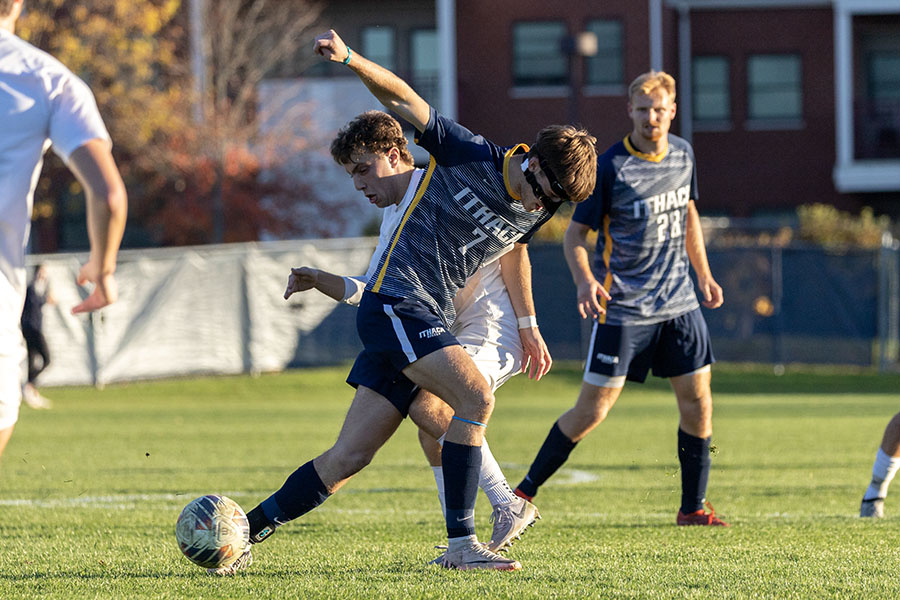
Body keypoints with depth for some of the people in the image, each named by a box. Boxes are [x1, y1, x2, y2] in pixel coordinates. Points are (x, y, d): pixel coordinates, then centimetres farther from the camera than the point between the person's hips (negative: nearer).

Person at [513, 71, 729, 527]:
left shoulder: (683, 155, 5)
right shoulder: (609, 167, -14)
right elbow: (575, 234, -10)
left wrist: (704, 275, 20)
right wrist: (585, 281, -27)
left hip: (678, 301, 6)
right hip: (623, 306, -6)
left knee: (697, 399, 2)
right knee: (592, 409, -6)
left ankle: (693, 507, 13)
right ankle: (525, 491, 5)